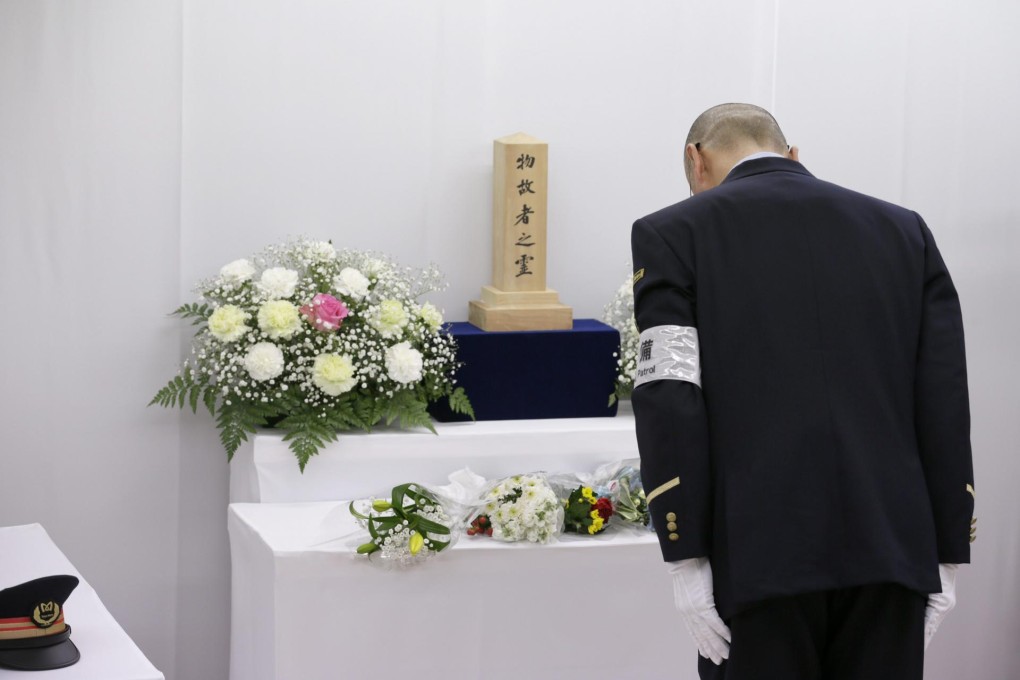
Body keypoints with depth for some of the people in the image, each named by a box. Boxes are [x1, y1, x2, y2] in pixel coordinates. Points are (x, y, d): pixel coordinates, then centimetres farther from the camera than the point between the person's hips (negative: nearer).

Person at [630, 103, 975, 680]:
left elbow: (670, 404, -7)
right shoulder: (905, 231, 12)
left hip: (757, 558, -3)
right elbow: (946, 408, 6)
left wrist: (686, 559, -6)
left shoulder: (675, 233, 3)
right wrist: (947, 559, 8)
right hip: (890, 549, 3)